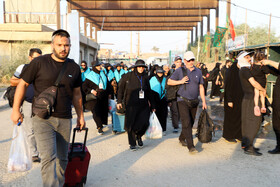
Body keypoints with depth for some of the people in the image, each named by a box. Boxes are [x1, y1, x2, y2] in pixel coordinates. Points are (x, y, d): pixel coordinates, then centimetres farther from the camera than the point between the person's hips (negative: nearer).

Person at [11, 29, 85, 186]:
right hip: (42, 118, -4)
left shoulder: (74, 67, 7)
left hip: (65, 120, 4)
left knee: (62, 159, 13)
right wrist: (16, 110, 3)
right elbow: (23, 84, 3)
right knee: (49, 157, -15)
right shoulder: (39, 62, -4)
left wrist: (80, 116, 18)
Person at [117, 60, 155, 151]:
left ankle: (138, 136, 22)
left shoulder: (145, 77, 9)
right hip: (131, 105, -2)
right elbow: (121, 88, 6)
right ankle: (132, 143, 20)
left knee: (144, 123, -9)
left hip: (143, 105, 2)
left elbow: (149, 92, 16)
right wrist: (119, 101, 0)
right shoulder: (128, 76, 0)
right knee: (131, 124, 0)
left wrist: (152, 105, 16)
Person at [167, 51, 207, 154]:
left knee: (191, 123, 12)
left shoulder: (198, 71, 9)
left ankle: (182, 138, 35)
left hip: (194, 102, 4)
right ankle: (191, 146, -10)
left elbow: (201, 87, 12)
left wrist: (204, 101, 9)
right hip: (183, 101, -4)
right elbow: (169, 82, 1)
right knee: (186, 123, -11)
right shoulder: (180, 71, -2)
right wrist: (180, 81, -15)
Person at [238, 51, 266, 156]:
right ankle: (248, 147, -9)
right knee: (253, 122, -10)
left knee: (247, 122, 13)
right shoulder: (245, 70, -14)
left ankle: (245, 144, 21)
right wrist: (263, 90, -7)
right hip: (250, 98, -10)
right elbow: (254, 83, -22)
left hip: (248, 98, 10)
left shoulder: (244, 70, 17)